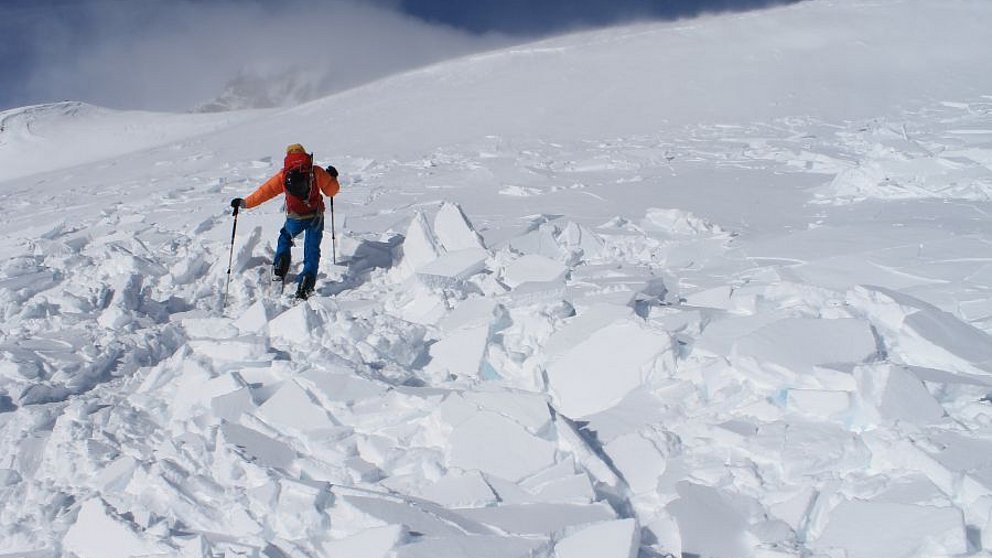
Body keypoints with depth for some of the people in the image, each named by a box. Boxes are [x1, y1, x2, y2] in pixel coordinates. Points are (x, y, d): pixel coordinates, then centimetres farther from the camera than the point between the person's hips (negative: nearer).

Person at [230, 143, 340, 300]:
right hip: (315, 219, 0)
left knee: (285, 237, 30)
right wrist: (332, 177, 26)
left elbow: (265, 191, -1)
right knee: (312, 251, 7)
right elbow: (331, 190, 5)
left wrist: (245, 203, 8)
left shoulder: (284, 175, -2)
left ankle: (278, 272, 17)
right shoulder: (316, 172, -1)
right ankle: (305, 286, -7)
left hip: (294, 219, 0)